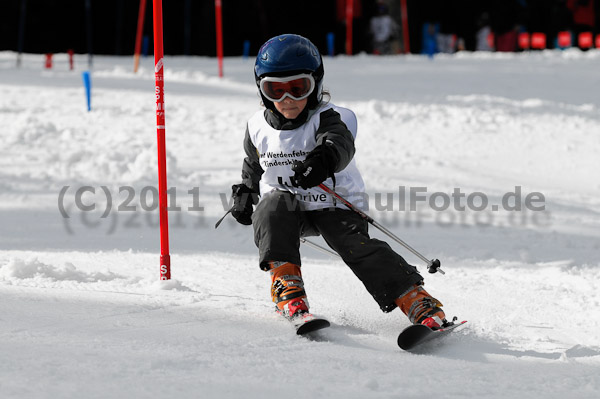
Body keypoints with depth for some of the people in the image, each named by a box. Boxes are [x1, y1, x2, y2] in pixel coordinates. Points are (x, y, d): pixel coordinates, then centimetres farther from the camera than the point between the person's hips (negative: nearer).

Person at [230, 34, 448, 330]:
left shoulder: (327, 118, -16)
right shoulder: (258, 128, 0)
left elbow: (340, 143, -40)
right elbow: (253, 166, 23)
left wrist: (323, 159, -62)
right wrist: (245, 194, 9)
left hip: (334, 207, -3)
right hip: (285, 209, 3)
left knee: (357, 246, -24)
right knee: (274, 205, -30)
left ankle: (419, 303, -25)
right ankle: (286, 284, -31)